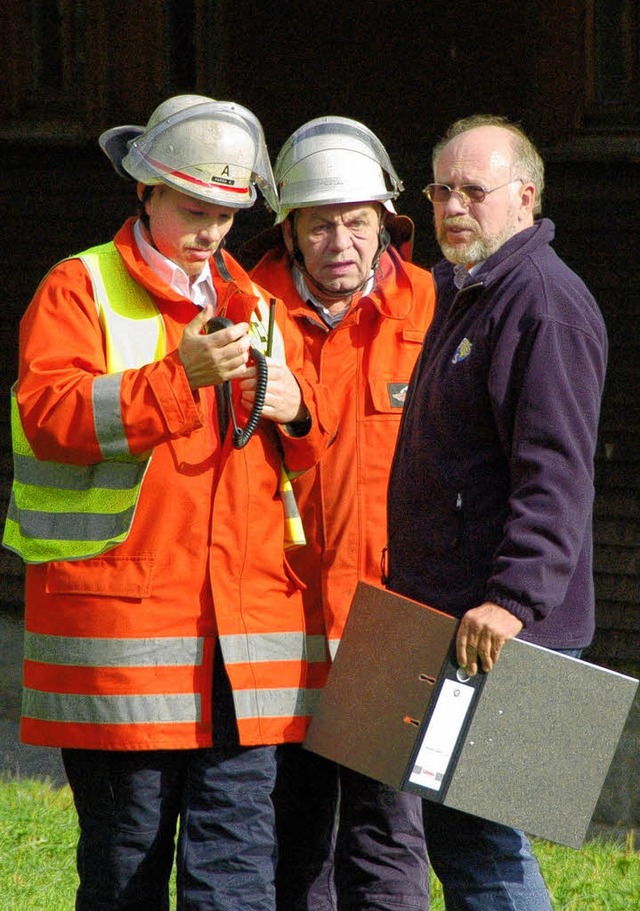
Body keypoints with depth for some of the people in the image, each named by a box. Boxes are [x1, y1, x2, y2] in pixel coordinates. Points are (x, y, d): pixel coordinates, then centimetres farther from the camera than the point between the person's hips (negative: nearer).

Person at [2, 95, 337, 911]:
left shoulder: (253, 304, 20)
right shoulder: (80, 290, 2)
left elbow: (311, 453, 26)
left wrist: (295, 410, 1)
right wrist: (181, 378, -22)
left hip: (243, 629, 4)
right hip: (119, 624, -4)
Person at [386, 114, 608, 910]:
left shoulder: (545, 303, -14)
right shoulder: (461, 293, 20)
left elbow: (554, 476, -23)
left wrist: (516, 599, -31)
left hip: (500, 628, -11)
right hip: (444, 617, 11)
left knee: (473, 837, -11)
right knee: (458, 835, 14)